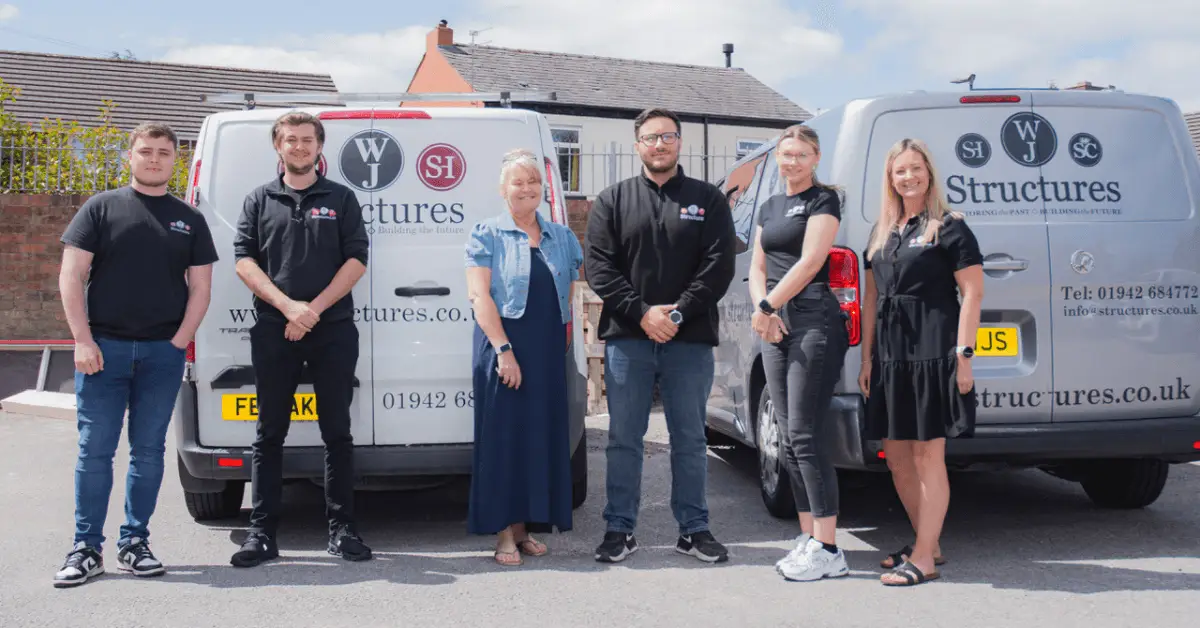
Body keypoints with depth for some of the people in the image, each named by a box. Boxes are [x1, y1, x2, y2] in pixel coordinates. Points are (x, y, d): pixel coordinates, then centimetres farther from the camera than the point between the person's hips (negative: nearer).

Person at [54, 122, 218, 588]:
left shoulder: (189, 220, 11)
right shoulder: (101, 208, 5)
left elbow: (199, 288, 9)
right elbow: (71, 276, 0)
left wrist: (179, 341, -3)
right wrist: (83, 340, -9)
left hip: (163, 352, 2)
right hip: (103, 347, -2)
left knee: (148, 450, 5)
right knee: (95, 450, 0)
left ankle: (134, 544, 14)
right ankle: (86, 548, 7)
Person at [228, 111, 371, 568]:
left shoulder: (341, 199, 9)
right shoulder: (259, 201, 12)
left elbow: (356, 259, 1)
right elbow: (244, 259, 3)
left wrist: (315, 307, -11)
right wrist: (287, 305, -11)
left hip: (333, 329, -1)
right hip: (273, 331, 1)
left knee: (337, 432, 2)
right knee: (269, 434, 4)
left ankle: (341, 529, 10)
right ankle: (262, 534, 9)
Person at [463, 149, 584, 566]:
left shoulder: (563, 238, 14)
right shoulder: (487, 235, 1)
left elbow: (572, 294, 18)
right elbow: (479, 295, -7)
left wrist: (566, 339, 6)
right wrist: (503, 349, -16)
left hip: (549, 349, 5)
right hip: (503, 344, -4)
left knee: (544, 434, 5)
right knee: (504, 434, -4)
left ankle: (527, 527, 15)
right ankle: (505, 534, 2)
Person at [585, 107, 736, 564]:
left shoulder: (708, 200, 8)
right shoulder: (612, 201, 9)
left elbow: (719, 266, -1)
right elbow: (598, 267, 0)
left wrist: (678, 313, -13)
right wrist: (642, 313, -12)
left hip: (690, 340, 0)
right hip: (627, 338, 0)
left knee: (689, 440, 8)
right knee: (624, 439, 5)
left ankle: (694, 530, 18)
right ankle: (619, 530, 14)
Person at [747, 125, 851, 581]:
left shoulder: (823, 200, -2)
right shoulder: (770, 207, 20)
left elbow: (809, 262, -12)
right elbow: (757, 269, 16)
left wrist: (765, 306, -8)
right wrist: (764, 312, -2)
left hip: (813, 320, -8)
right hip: (776, 326, 8)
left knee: (806, 436, -12)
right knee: (789, 437, 8)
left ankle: (827, 551, -8)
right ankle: (808, 538, 16)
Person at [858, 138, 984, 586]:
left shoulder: (949, 227, -3)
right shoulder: (882, 232, 17)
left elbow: (972, 292, -7)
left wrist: (963, 354, -14)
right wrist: (867, 357, 13)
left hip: (933, 352, -7)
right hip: (889, 356, 7)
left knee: (927, 457, -3)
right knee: (897, 457, 12)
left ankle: (924, 559, 5)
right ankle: (928, 543, 27)